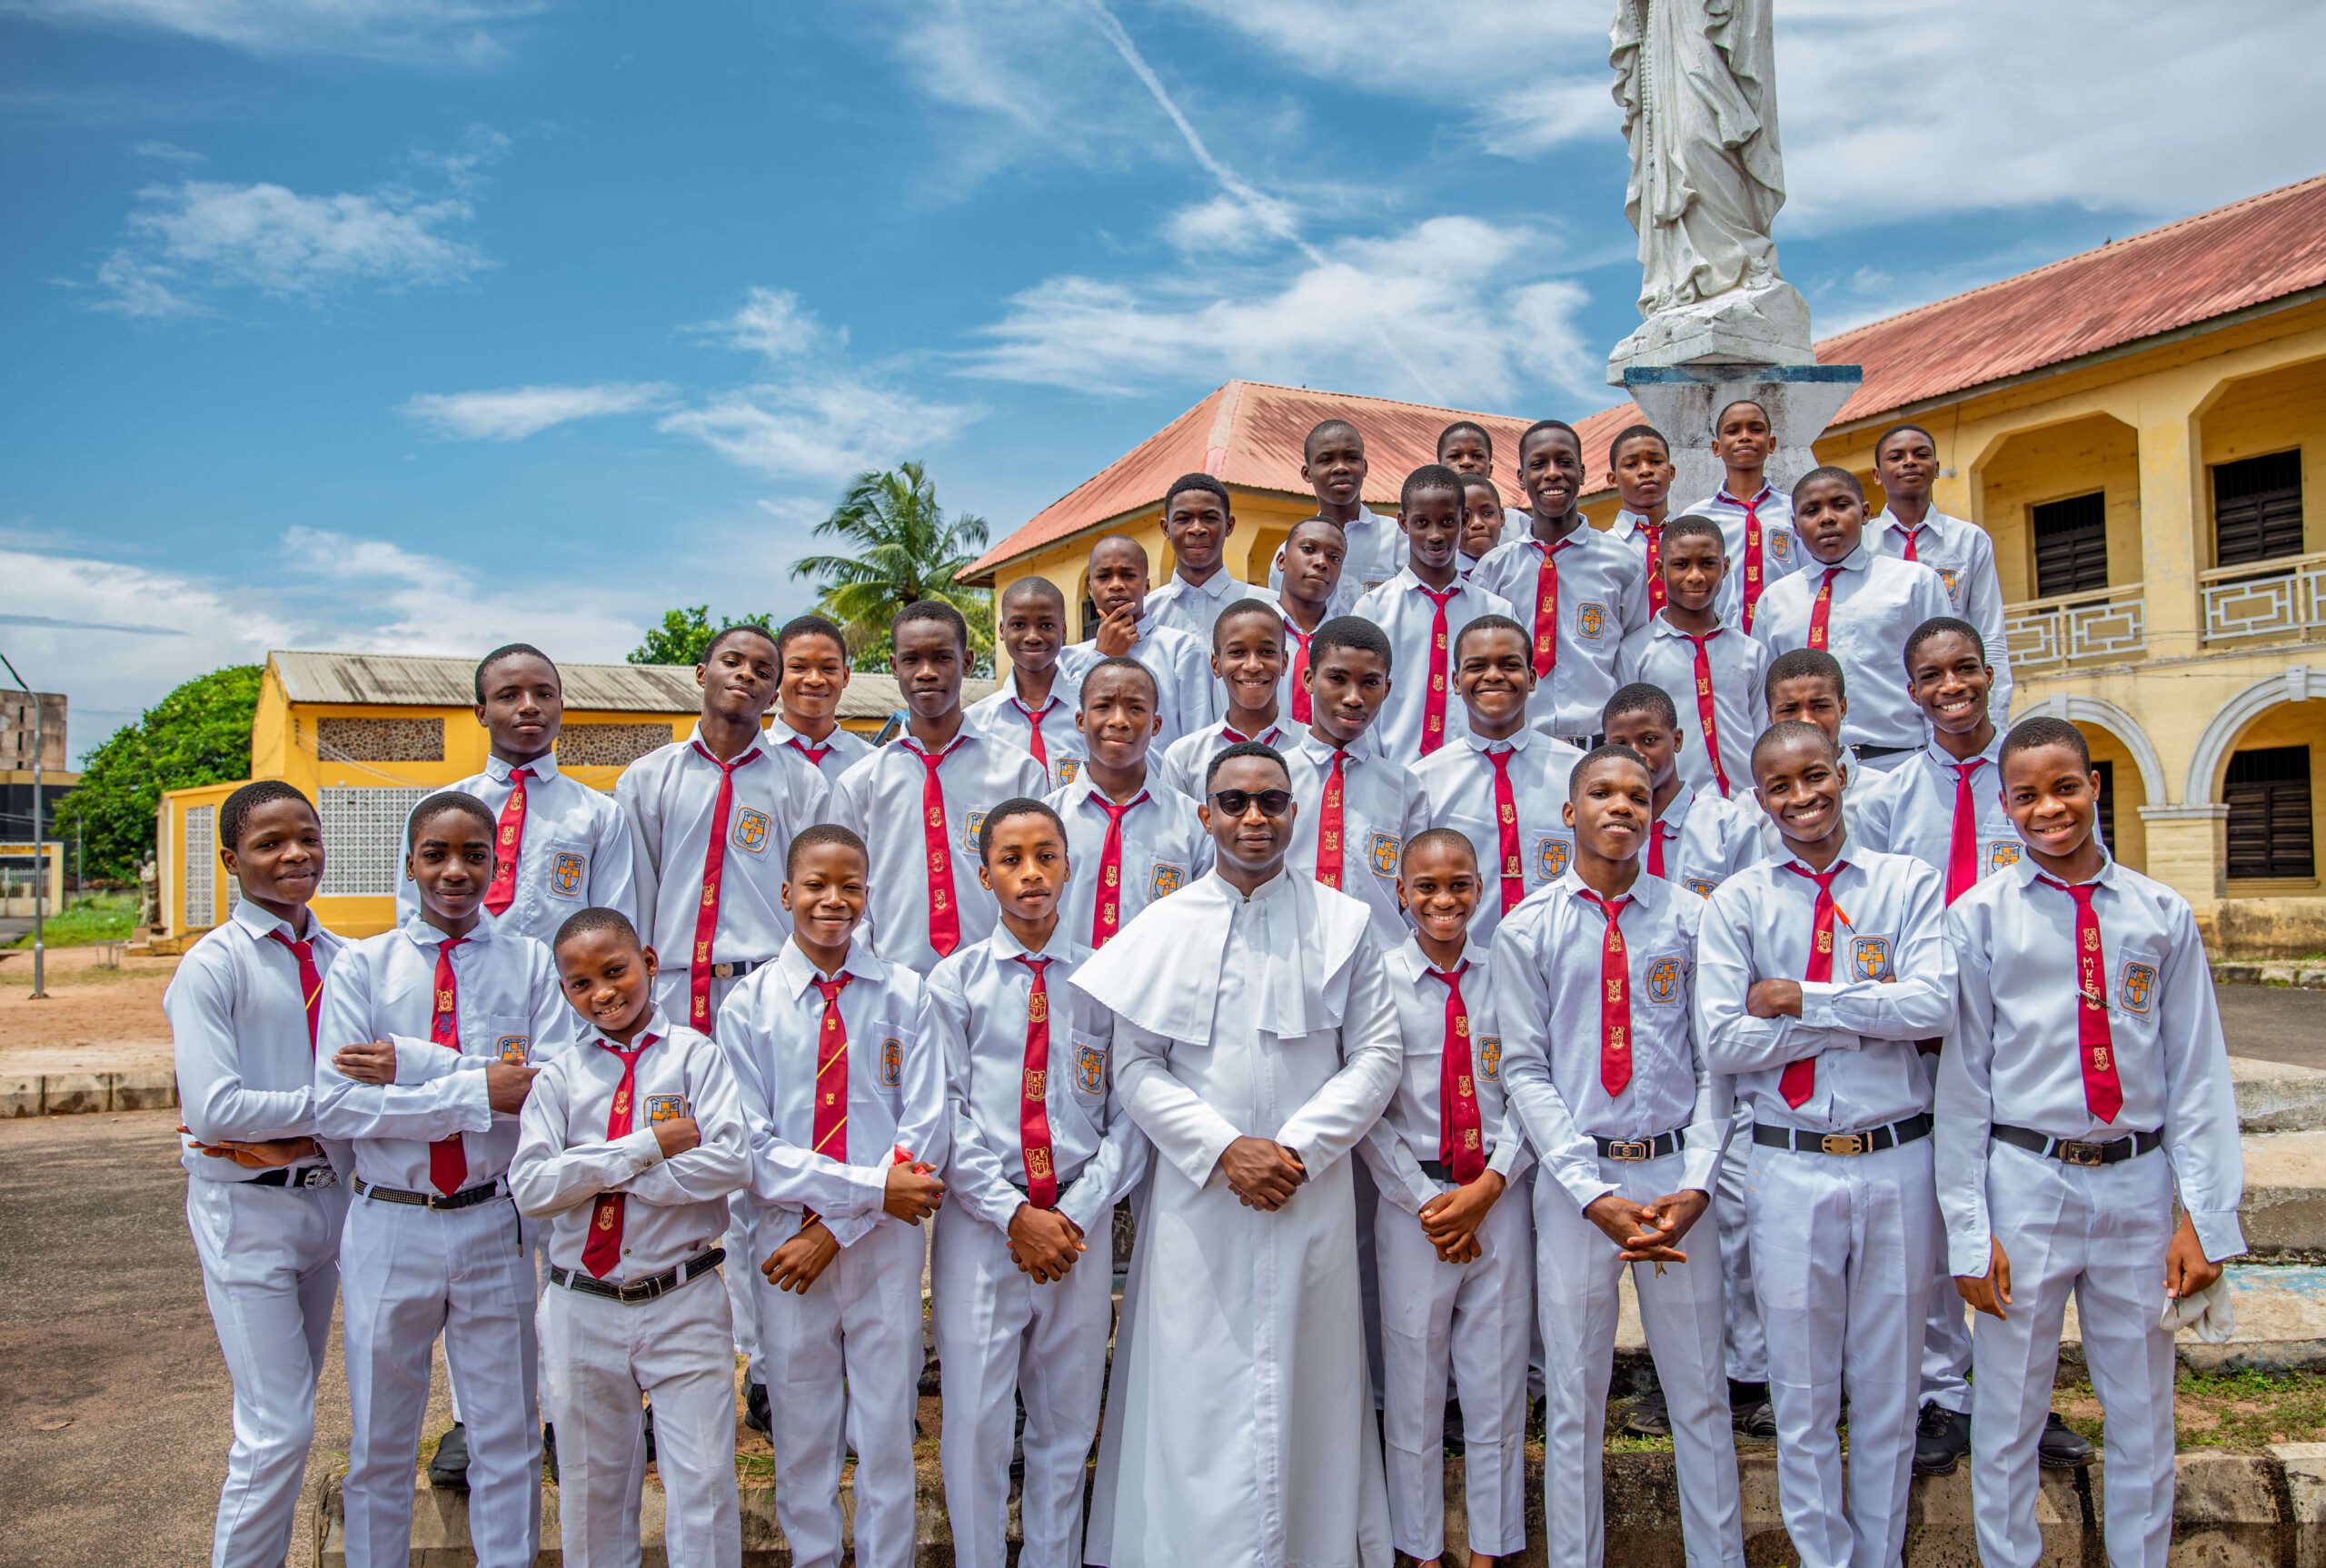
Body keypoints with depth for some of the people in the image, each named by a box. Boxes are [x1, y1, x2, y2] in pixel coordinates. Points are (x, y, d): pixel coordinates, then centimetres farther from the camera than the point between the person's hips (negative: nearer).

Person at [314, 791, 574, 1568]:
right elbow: (336, 1107, -12)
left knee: (507, 1441, 13)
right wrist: (478, 1089, -19)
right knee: (379, 1446, 17)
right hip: (388, 1225, 1)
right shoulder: (362, 965, -2)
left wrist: (414, 1063, -18)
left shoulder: (529, 962, -3)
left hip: (493, 1225, 0)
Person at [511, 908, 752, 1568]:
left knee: (703, 1486, 1)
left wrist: (599, 1173, -12)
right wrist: (647, 1146, -14)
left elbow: (729, 1163, -15)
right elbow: (529, 1188, -9)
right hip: (583, 1309, 3)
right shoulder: (557, 1078, 4)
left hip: (683, 1305, -2)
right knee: (591, 1489, 16)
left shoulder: (694, 1055, -3)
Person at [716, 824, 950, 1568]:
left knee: (886, 1424, 12)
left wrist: (835, 1229, -13)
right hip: (785, 1236, 0)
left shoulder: (904, 994, -3)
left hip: (887, 1237, 0)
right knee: (802, 1429, 15)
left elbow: (925, 1132, -8)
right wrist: (873, 1187, -17)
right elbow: (751, 1151, -9)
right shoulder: (748, 1005, -4)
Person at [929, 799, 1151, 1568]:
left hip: (1080, 1225, 1)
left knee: (1067, 1420, 13)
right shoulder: (954, 981, 0)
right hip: (981, 1221, -1)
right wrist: (1014, 1215, -11)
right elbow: (946, 1114, -4)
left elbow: (1130, 1114, 1)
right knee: (975, 1421, 5)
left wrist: (1075, 1214, -9)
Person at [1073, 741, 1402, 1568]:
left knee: (1303, 1387, 7)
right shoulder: (1163, 926, 3)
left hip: (1311, 1193, 0)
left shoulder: (1344, 923, 5)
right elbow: (1134, 1067, 0)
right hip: (1196, 1194, 0)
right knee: (1195, 1392, 4)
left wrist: (1298, 1149, -10)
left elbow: (1375, 1056, 2)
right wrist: (1224, 1149, -12)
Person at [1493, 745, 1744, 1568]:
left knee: (1700, 1392, 12)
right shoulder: (1527, 930, -1)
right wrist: (1595, 1193, -11)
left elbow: (1714, 1059, 3)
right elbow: (1525, 1070, -3)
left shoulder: (1690, 919, 3)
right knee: (1574, 1399, 9)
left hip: (1677, 1174, 1)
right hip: (1573, 1175, -1)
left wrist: (1696, 1184, -9)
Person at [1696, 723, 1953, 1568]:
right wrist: (1869, 1012, -11)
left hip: (1898, 1161, 1)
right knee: (1804, 1395, 10)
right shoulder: (1737, 902, 0)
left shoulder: (1908, 882, 2)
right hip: (1790, 1168, 0)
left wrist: (1800, 1000, -14)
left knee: (1890, 1389, 15)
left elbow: (1936, 1004, -13)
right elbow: (1721, 1041, -11)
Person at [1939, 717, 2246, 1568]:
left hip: (2138, 1184, 2)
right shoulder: (1979, 917, -4)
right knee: (2008, 1414, 8)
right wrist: (1969, 1229, -5)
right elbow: (1962, 1076, -3)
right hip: (2024, 1183, -2)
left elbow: (2197, 1071, 4)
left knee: (2143, 1415, 15)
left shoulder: (2162, 914, 2)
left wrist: (2205, 1217, -1)